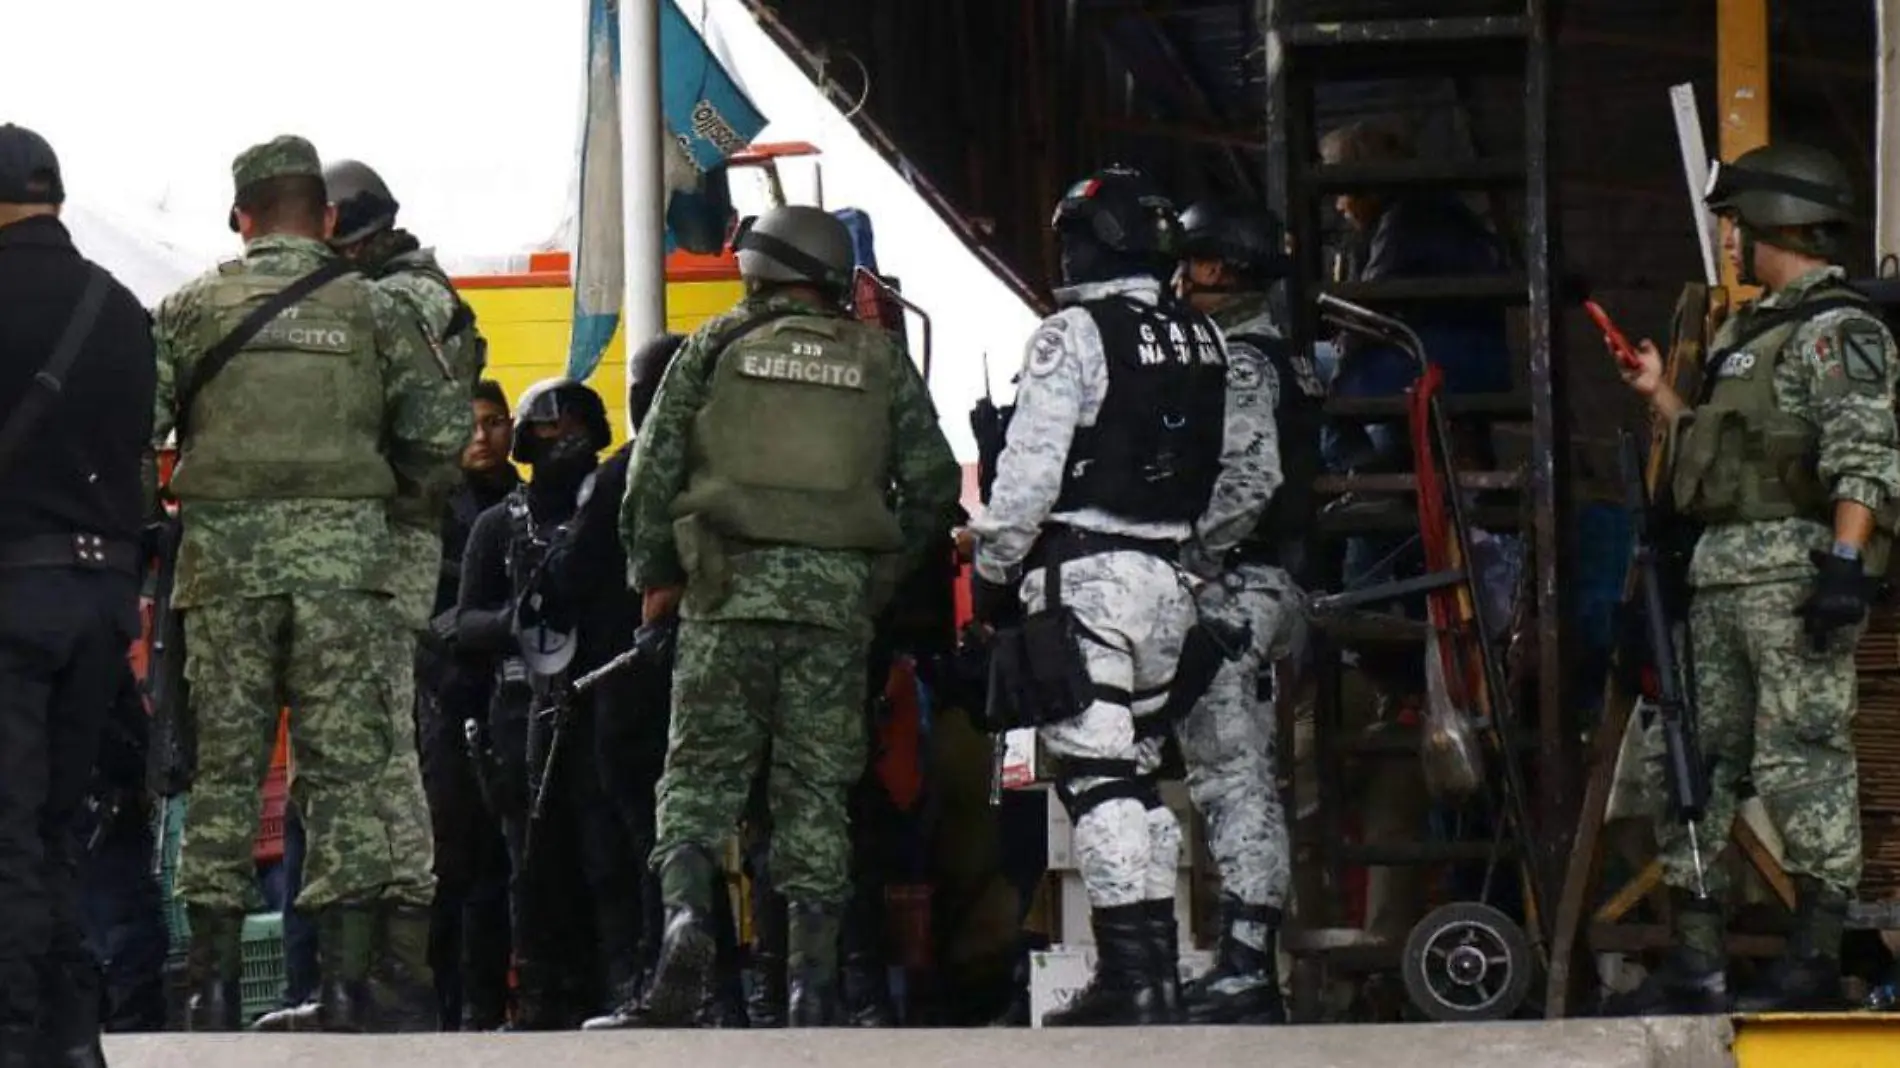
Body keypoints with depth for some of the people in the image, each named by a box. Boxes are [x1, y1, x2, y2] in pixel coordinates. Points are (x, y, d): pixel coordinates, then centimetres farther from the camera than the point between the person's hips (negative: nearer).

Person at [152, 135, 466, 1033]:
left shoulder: (193, 309, 7)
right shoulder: (369, 308, 6)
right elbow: (442, 429, 1)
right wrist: (391, 498, 18)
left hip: (223, 554, 1)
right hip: (342, 554, 0)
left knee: (225, 763, 4)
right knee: (346, 760, 2)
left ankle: (213, 980, 2)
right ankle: (346, 979, -3)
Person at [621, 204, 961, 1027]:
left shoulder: (718, 345, 6)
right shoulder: (880, 361, 12)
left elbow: (655, 466, 3)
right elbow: (933, 486, 9)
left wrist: (654, 575, 13)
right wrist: (881, 577, 18)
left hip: (729, 586, -1)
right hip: (837, 591, 2)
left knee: (702, 766, 3)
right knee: (816, 782, 6)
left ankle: (686, 911, -20)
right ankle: (812, 970, 1)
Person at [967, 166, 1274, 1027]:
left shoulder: (1073, 335, -11)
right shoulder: (1208, 345, 11)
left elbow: (1029, 472, -14)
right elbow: (1250, 475, 16)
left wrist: (992, 570, -3)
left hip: (1083, 575, -7)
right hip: (1167, 583, 7)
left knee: (1097, 775, -8)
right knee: (1139, 773, 16)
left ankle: (1129, 973, -14)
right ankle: (1159, 966, 15)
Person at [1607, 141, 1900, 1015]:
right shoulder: (1751, 329, 22)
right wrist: (1662, 397, 27)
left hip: (1794, 568, -10)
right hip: (1721, 572, 10)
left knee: (1801, 761, -10)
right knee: (1696, 757, 9)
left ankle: (1817, 958, -8)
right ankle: (1695, 963, 13)